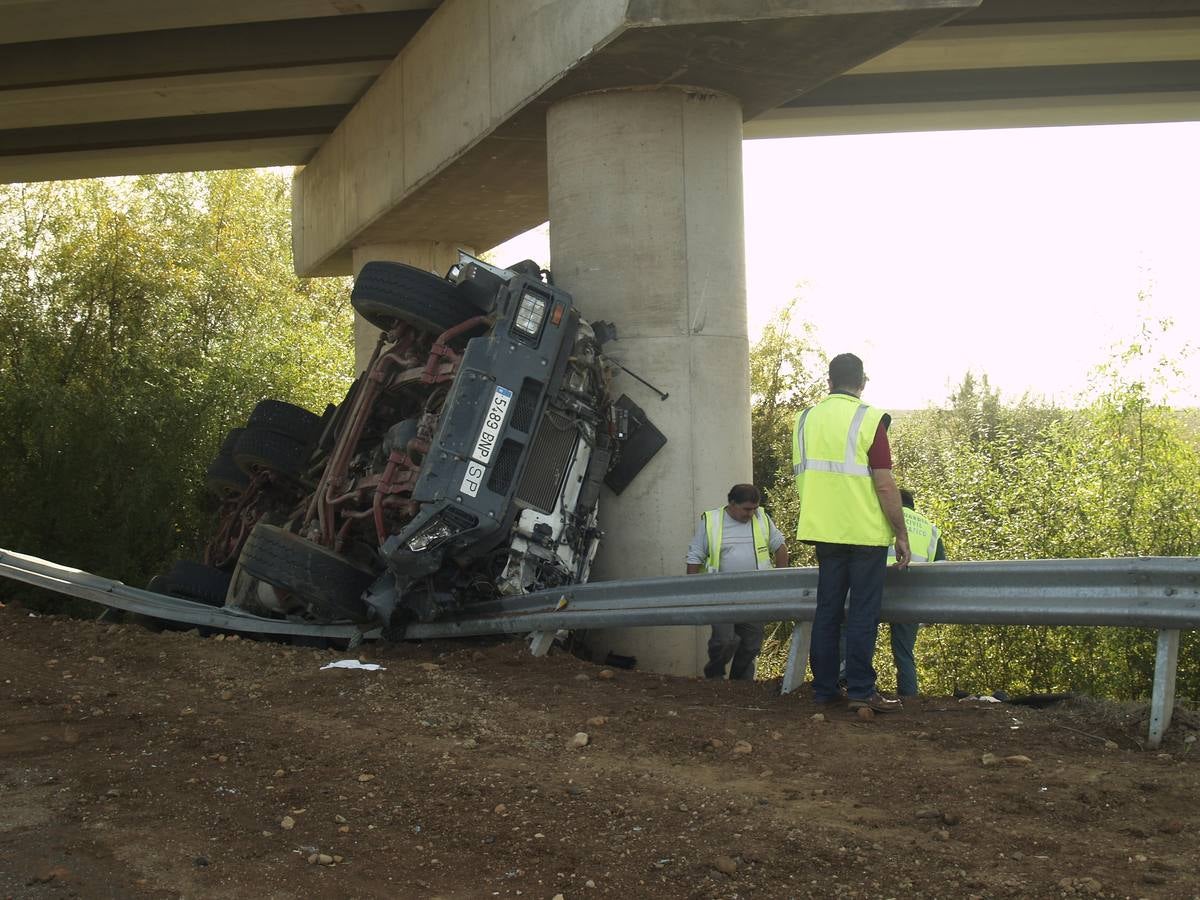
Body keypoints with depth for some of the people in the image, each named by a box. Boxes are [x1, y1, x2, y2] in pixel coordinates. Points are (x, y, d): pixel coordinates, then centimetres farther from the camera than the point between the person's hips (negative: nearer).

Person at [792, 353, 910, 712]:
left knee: (826, 609, 11)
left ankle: (824, 688, 14)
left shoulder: (805, 419, 7)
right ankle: (860, 690, 1)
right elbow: (885, 485, -13)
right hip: (865, 532, -5)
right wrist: (902, 535, -6)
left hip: (824, 530, 5)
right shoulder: (869, 420, -10)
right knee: (863, 613, 0)